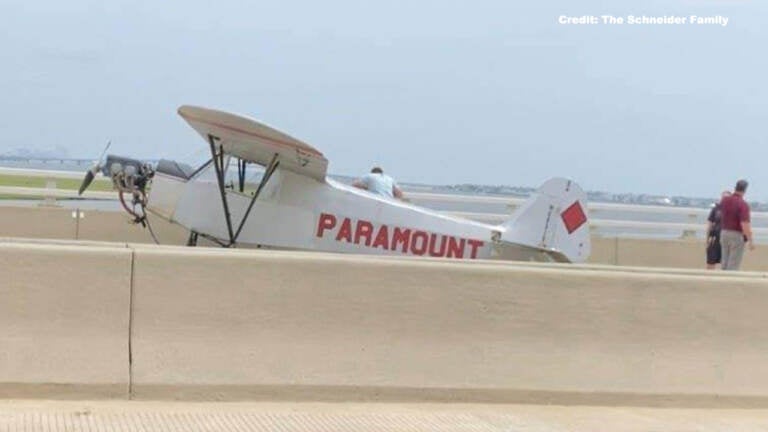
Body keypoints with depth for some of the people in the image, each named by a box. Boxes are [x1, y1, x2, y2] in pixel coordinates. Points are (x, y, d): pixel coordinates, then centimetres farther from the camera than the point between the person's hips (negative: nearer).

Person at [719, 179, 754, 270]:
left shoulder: (724, 200, 1)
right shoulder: (743, 204, -19)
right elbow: (745, 224, -26)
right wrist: (751, 241, -24)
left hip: (724, 233, 6)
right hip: (737, 236, -6)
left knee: (725, 263, 15)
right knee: (733, 265, -2)